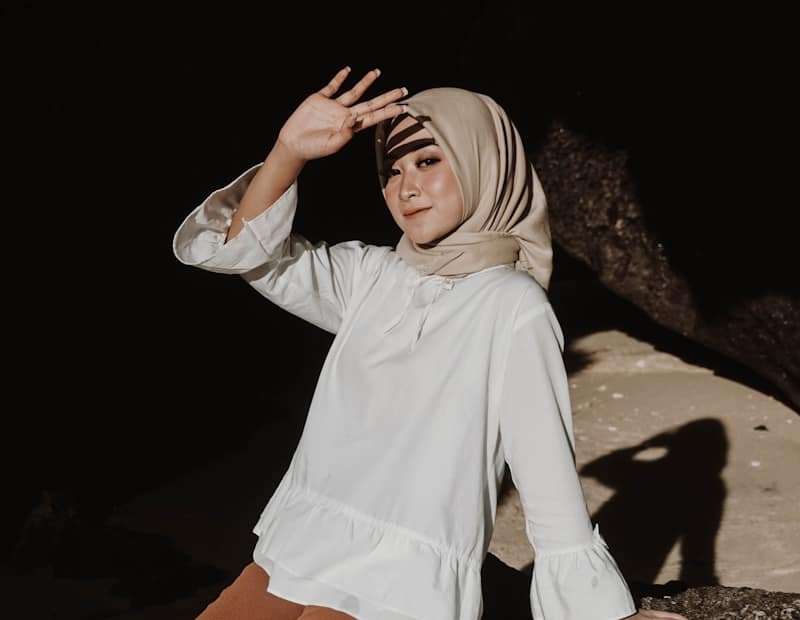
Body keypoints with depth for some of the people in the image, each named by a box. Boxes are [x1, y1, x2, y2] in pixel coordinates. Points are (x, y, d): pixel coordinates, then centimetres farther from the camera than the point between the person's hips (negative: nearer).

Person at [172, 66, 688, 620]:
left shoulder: (514, 308, -9)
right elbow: (238, 249, 2)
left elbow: (552, 485, -8)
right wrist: (290, 152, -13)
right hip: (295, 553, 6)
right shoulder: (370, 275, 9)